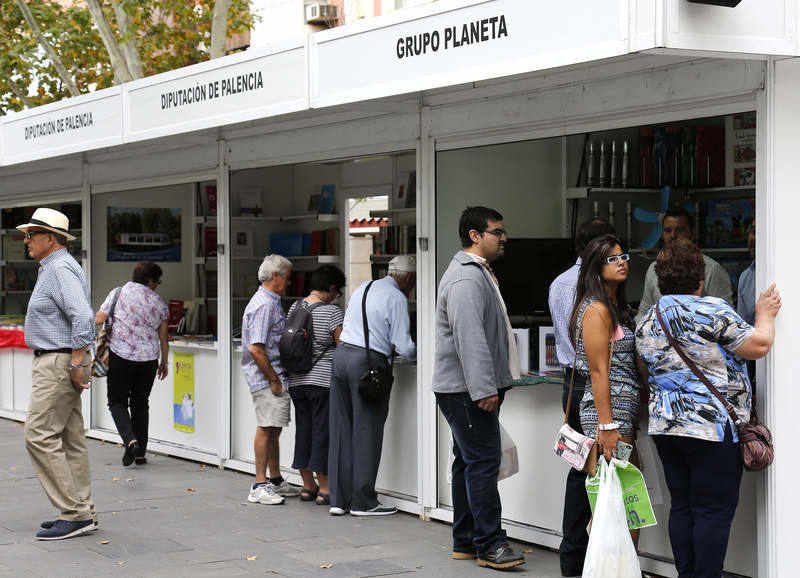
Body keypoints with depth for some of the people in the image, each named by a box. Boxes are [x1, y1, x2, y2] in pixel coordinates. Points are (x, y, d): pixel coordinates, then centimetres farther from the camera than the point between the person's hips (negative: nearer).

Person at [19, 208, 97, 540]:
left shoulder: (61, 269, -15)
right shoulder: (51, 268, 18)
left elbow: (83, 317, -27)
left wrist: (76, 364, -23)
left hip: (58, 363, -11)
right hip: (54, 363, 11)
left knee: (40, 435, -10)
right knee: (70, 439, 11)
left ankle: (74, 514, -9)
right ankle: (82, 512, 14)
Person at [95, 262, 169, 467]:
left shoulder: (118, 293, -1)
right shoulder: (158, 302, 5)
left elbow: (98, 319, -4)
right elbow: (163, 337, 6)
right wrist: (165, 362, 16)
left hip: (120, 356, -2)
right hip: (148, 358, 2)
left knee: (117, 401, 7)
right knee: (141, 404, 13)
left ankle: (130, 440, -15)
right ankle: (140, 452, 13)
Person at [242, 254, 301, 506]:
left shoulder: (271, 303, 18)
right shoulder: (264, 305, -16)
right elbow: (256, 348, -22)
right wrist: (274, 380, -19)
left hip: (275, 377, 10)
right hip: (266, 379, -10)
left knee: (273, 429, 15)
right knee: (267, 429, -8)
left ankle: (276, 481, 23)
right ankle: (260, 486, -5)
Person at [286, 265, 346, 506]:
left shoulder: (295, 307, 8)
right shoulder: (332, 312, -12)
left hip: (296, 380, 6)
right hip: (323, 380, -6)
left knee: (303, 430, 12)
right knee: (323, 431, 0)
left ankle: (308, 486, 20)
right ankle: (324, 489, 3)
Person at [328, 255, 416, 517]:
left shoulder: (363, 288, 16)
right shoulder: (396, 298, -7)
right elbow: (404, 346, -10)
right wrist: (420, 355, 11)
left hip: (341, 354, 8)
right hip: (369, 361, -8)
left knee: (341, 429, 10)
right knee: (367, 432, 0)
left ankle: (338, 499, 13)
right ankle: (363, 502, 4)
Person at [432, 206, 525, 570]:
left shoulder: (479, 273, 21)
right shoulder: (466, 278, -16)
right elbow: (470, 338, -25)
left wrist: (496, 381, 27)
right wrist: (484, 388, -28)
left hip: (471, 389, 11)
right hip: (468, 389, -11)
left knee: (469, 463, 13)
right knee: (483, 463, -11)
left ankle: (465, 541, 19)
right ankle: (489, 545, -10)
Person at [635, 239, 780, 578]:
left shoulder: (646, 323, 11)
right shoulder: (712, 311, -11)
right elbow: (758, 346, -9)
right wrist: (765, 315, 7)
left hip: (665, 426, 7)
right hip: (712, 428, -7)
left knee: (682, 506, 11)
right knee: (715, 508, -2)